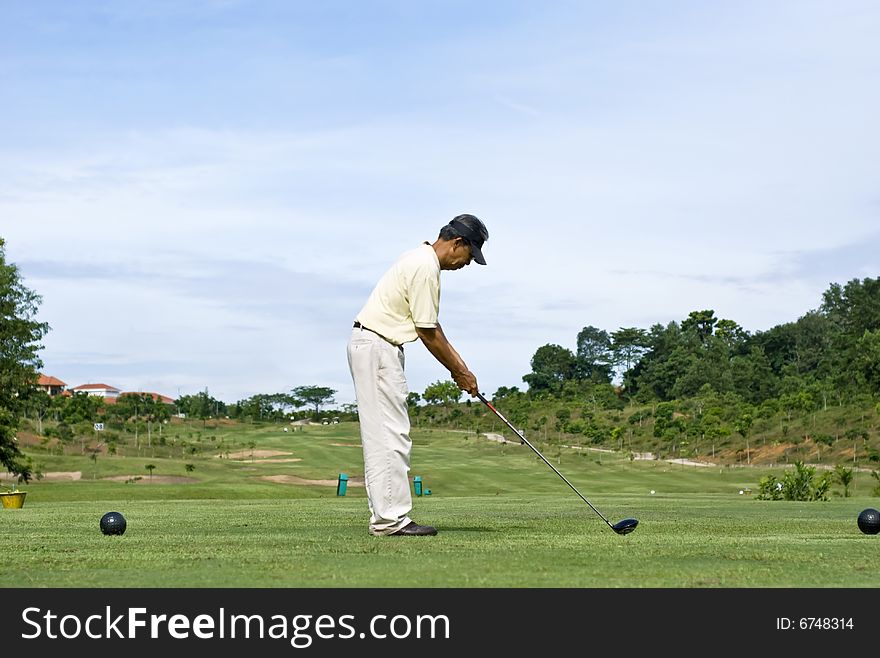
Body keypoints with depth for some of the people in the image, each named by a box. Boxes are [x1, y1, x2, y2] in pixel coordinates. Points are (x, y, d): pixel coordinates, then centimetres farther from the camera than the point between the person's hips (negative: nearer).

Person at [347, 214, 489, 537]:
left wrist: (461, 365, 15)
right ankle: (390, 518, -10)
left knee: (386, 436, 10)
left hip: (378, 348, 11)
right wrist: (459, 372, -4)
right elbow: (428, 333, -15)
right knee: (389, 436, -10)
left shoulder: (423, 260, 15)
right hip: (377, 348, -11)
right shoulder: (425, 268, -18)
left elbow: (431, 327, 19)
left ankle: (386, 516, 11)